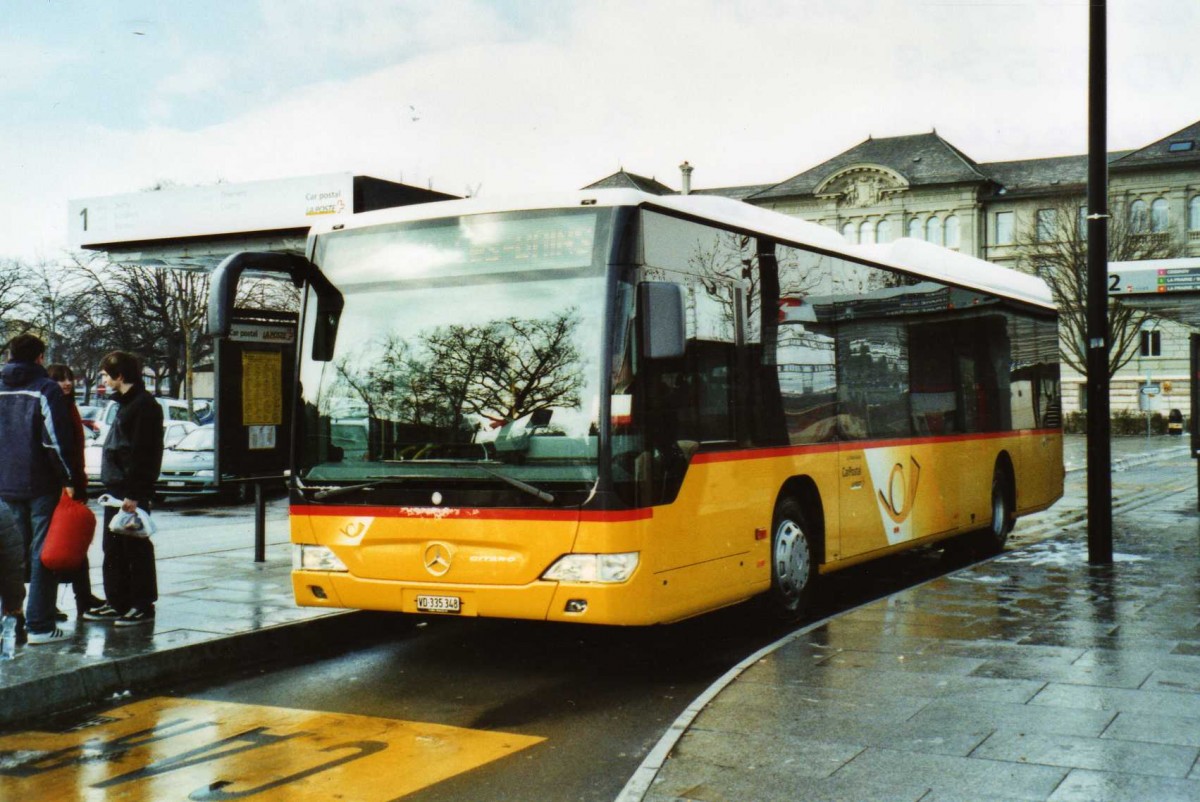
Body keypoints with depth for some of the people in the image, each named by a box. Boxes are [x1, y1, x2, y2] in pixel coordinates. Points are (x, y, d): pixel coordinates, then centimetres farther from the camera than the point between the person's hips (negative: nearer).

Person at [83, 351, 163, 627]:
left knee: (135, 548, -3)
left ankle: (143, 606, 4)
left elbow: (143, 453, -19)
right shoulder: (127, 403, 18)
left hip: (131, 491, -10)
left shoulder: (144, 405, -14)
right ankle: (118, 604, 21)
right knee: (113, 549, 13)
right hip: (117, 490, 10)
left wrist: (134, 494, -22)